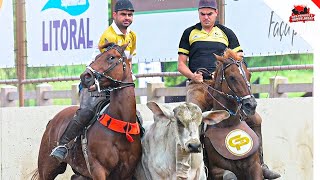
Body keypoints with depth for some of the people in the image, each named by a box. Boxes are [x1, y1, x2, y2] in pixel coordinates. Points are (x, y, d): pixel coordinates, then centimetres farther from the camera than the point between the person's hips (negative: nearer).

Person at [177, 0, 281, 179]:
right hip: (198, 85, -2)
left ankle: (259, 164, -2)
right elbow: (181, 64, 15)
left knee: (255, 119, -11)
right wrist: (192, 75, -6)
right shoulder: (190, 33, 16)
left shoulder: (227, 33, 19)